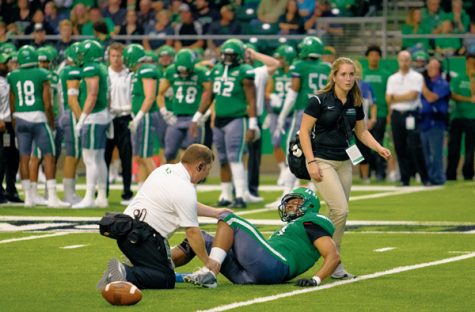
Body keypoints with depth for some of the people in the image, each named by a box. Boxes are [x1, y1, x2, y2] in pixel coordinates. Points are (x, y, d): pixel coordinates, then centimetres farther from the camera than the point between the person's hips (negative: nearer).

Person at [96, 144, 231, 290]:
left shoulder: (165, 169, 15)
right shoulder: (185, 189, -13)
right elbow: (192, 231, -10)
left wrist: (215, 212, 38)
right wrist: (208, 262, 1)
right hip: (144, 236, -9)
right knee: (167, 279, -8)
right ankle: (126, 275, -28)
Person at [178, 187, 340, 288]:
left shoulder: (311, 222, 9)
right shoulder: (291, 227, 36)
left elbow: (333, 256, -4)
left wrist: (316, 279, -19)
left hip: (272, 265, -9)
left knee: (228, 219, -10)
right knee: (200, 239, 12)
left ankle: (210, 272, -25)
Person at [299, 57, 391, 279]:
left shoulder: (355, 103, 6)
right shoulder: (319, 100, -11)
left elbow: (361, 131, 18)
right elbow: (304, 131, -8)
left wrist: (379, 148, 1)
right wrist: (311, 162, -14)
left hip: (344, 162, 6)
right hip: (322, 160, -6)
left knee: (337, 213, 6)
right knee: (341, 210, -17)